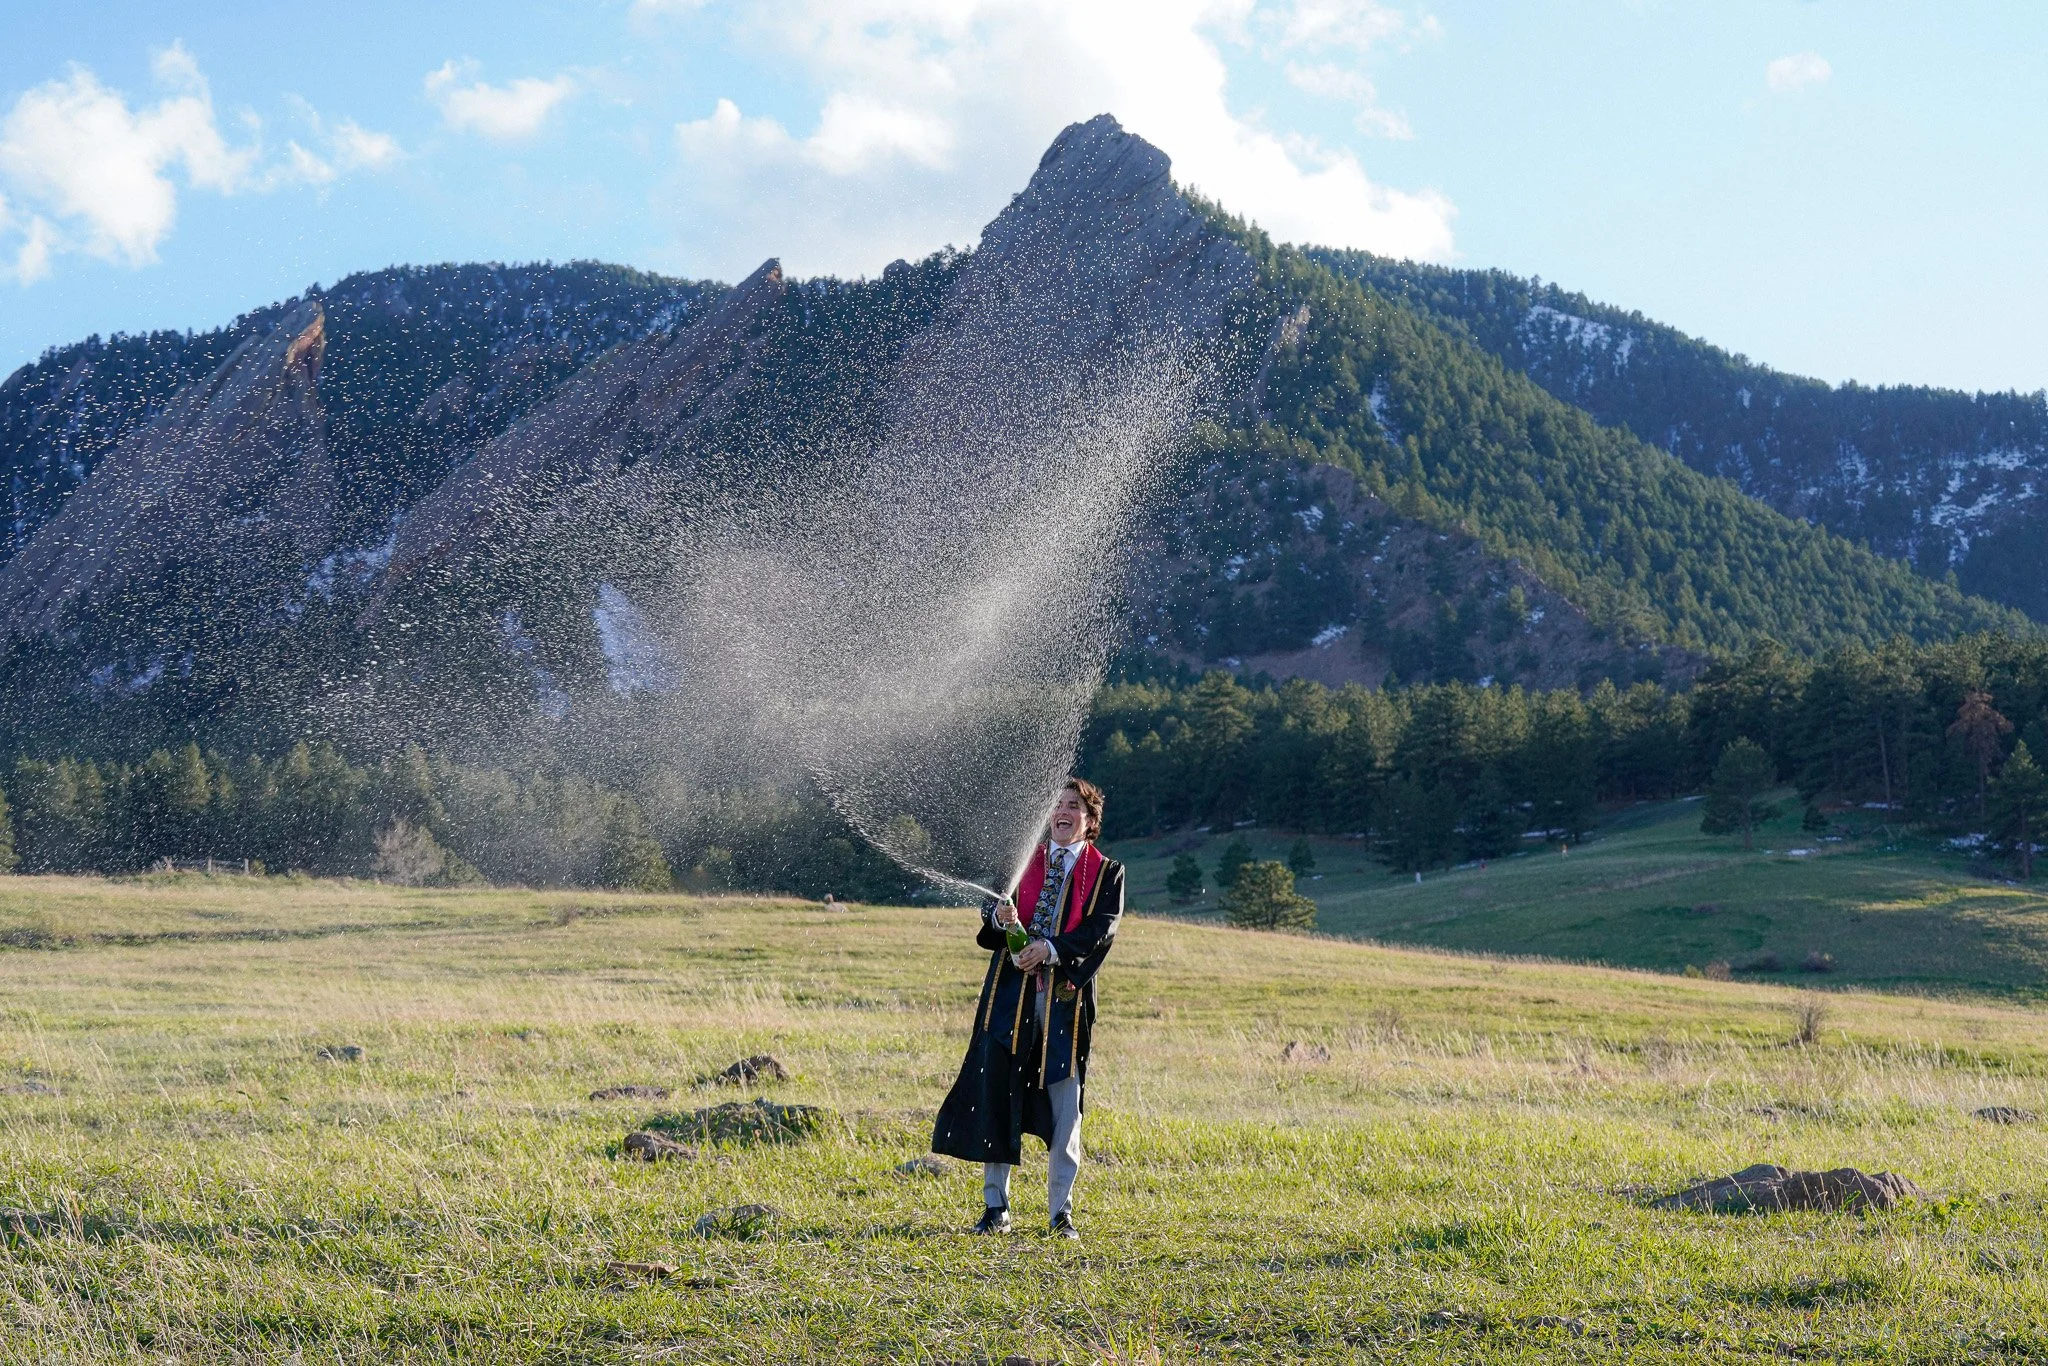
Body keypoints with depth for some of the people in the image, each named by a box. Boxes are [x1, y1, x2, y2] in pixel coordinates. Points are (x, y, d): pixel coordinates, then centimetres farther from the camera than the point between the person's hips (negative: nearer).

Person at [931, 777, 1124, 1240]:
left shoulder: (1107, 873, 7)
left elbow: (1101, 929, -5)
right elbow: (993, 905, 7)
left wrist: (1051, 950, -20)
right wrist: (1000, 916, -18)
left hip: (1066, 995, -1)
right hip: (1011, 991, 1)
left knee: (1064, 1105, 0)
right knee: (996, 1092, -2)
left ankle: (1061, 1211, 9)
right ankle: (996, 1206, 7)